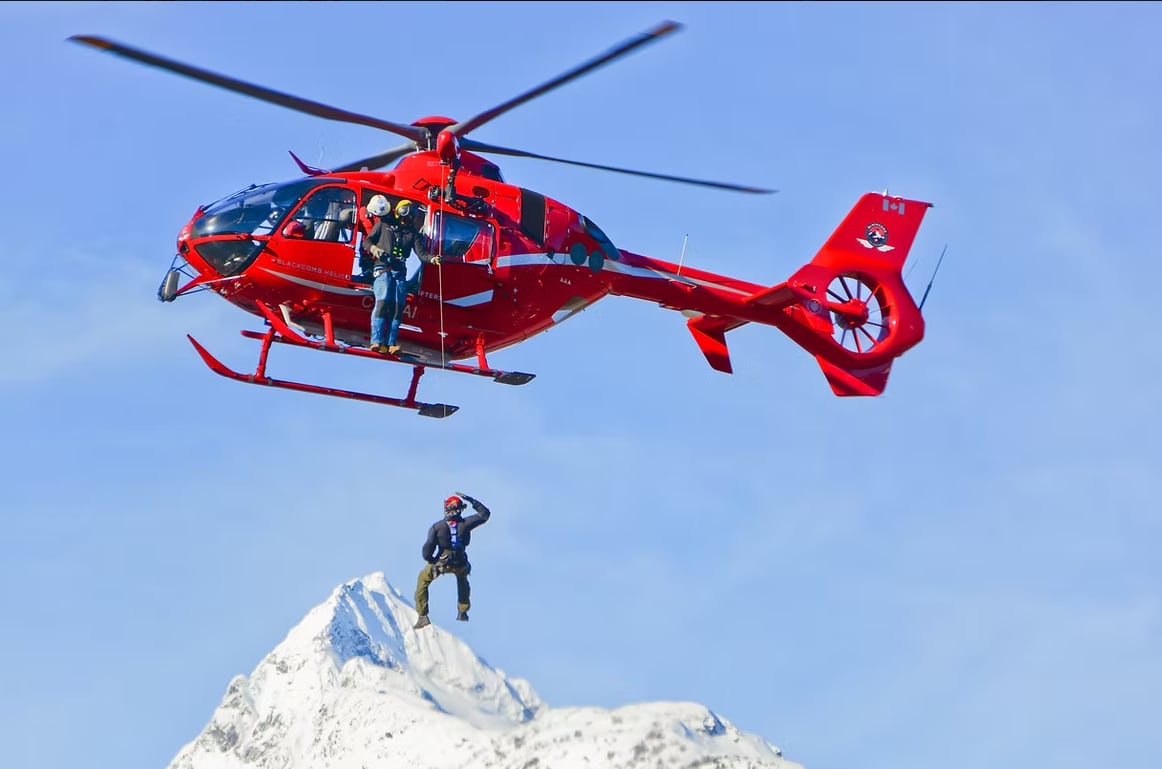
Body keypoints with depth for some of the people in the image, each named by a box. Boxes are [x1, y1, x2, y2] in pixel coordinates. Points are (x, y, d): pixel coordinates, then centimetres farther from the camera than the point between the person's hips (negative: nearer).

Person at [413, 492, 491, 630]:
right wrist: (471, 500, 12)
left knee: (423, 579, 23)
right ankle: (463, 612, 43)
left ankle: (423, 616, 13)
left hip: (441, 562, -2)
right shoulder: (465, 523, -8)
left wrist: (430, 559, 3)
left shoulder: (437, 526, -12)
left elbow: (428, 547, -17)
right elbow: (485, 514, 7)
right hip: (460, 563, 2)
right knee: (462, 576, 39)